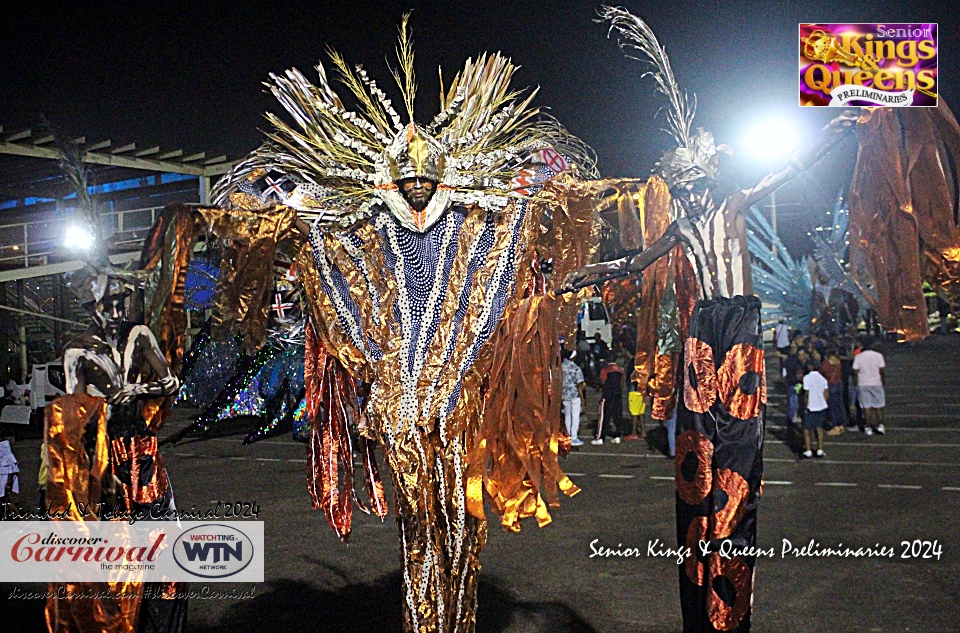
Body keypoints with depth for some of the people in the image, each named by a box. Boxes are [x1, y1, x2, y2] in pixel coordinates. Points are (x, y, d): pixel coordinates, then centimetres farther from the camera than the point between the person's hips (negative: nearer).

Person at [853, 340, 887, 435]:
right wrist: (884, 381, 8)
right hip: (876, 384, -1)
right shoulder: (878, 355, -2)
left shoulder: (858, 357, 1)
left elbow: (855, 372, -2)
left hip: (863, 384, 1)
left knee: (866, 406, 3)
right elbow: (882, 371, -4)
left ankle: (868, 427, 3)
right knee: (878, 405, 11)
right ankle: (880, 424, 5)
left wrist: (856, 385, 4)